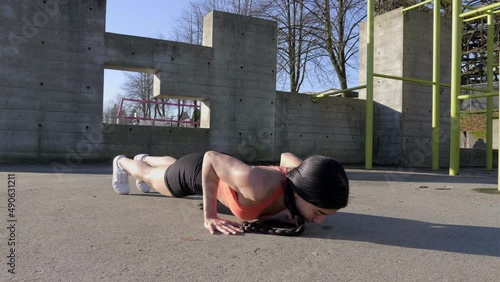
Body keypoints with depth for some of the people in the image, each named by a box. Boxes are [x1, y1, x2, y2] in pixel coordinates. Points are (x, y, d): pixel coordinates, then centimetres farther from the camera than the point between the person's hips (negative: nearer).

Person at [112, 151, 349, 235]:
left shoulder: (302, 177, -30)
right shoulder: (259, 185, -49)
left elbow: (287, 156, -6)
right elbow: (211, 158, -35)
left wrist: (286, 208, -9)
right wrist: (209, 216, -35)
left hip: (223, 169, 6)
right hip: (199, 170, -6)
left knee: (170, 165, 39)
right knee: (151, 176, 29)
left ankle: (145, 158, 72)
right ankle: (122, 162, 62)